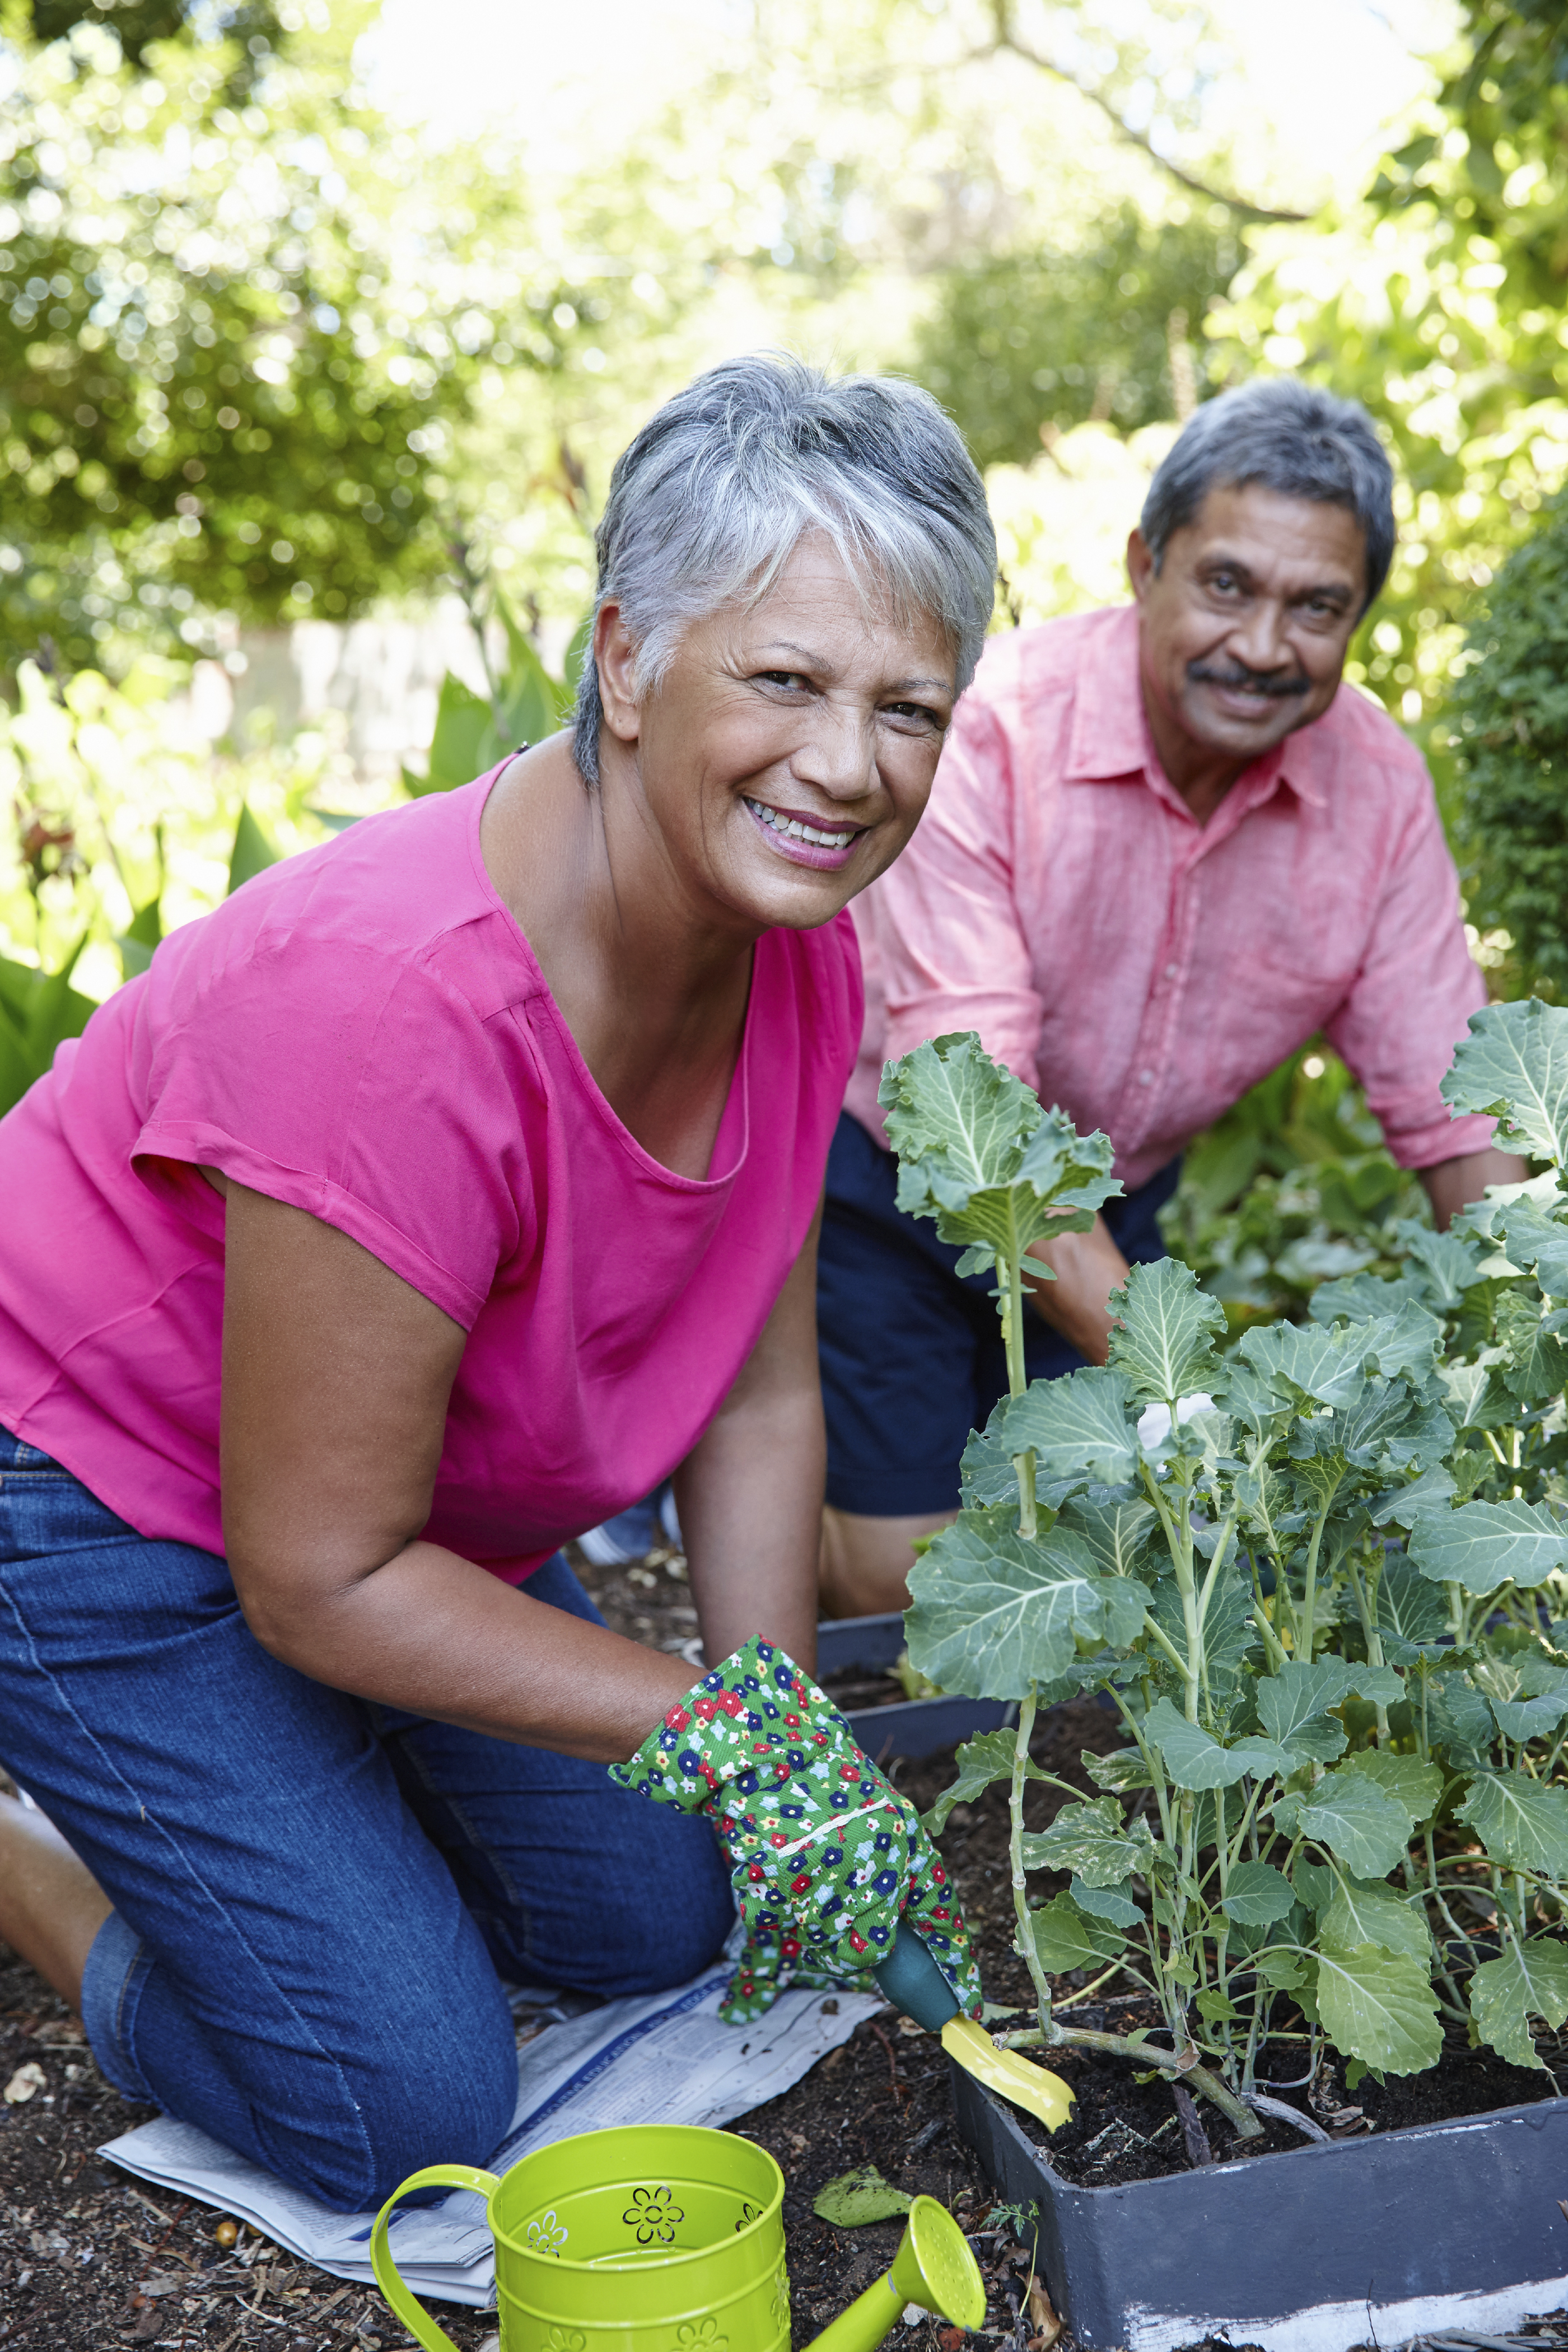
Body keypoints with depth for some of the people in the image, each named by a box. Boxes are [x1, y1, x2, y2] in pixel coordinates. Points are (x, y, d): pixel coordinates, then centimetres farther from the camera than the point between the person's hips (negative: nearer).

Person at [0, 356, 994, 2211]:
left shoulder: (793, 945, -13)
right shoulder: (400, 999, -38)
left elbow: (758, 1397, -3)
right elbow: (320, 1576, -29)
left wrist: (795, 1781, -5)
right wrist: (732, 1729, -25)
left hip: (406, 1510, 8)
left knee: (656, 1921, 16)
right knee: (414, 2111, -7)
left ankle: (175, 1792, 30)